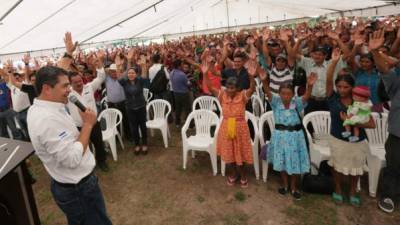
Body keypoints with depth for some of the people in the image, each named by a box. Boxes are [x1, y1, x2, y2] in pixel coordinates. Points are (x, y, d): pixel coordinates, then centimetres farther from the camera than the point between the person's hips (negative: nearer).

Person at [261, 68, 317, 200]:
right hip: (280, 135, 1)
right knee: (282, 161, 15)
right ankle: (285, 185, 37)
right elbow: (268, 92, -25)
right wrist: (264, 80, -44)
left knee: (295, 161, 12)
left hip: (295, 135, 0)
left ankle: (293, 187, 33)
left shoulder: (297, 103, -9)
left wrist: (310, 85, -48)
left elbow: (307, 96, -27)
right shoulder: (276, 102, -9)